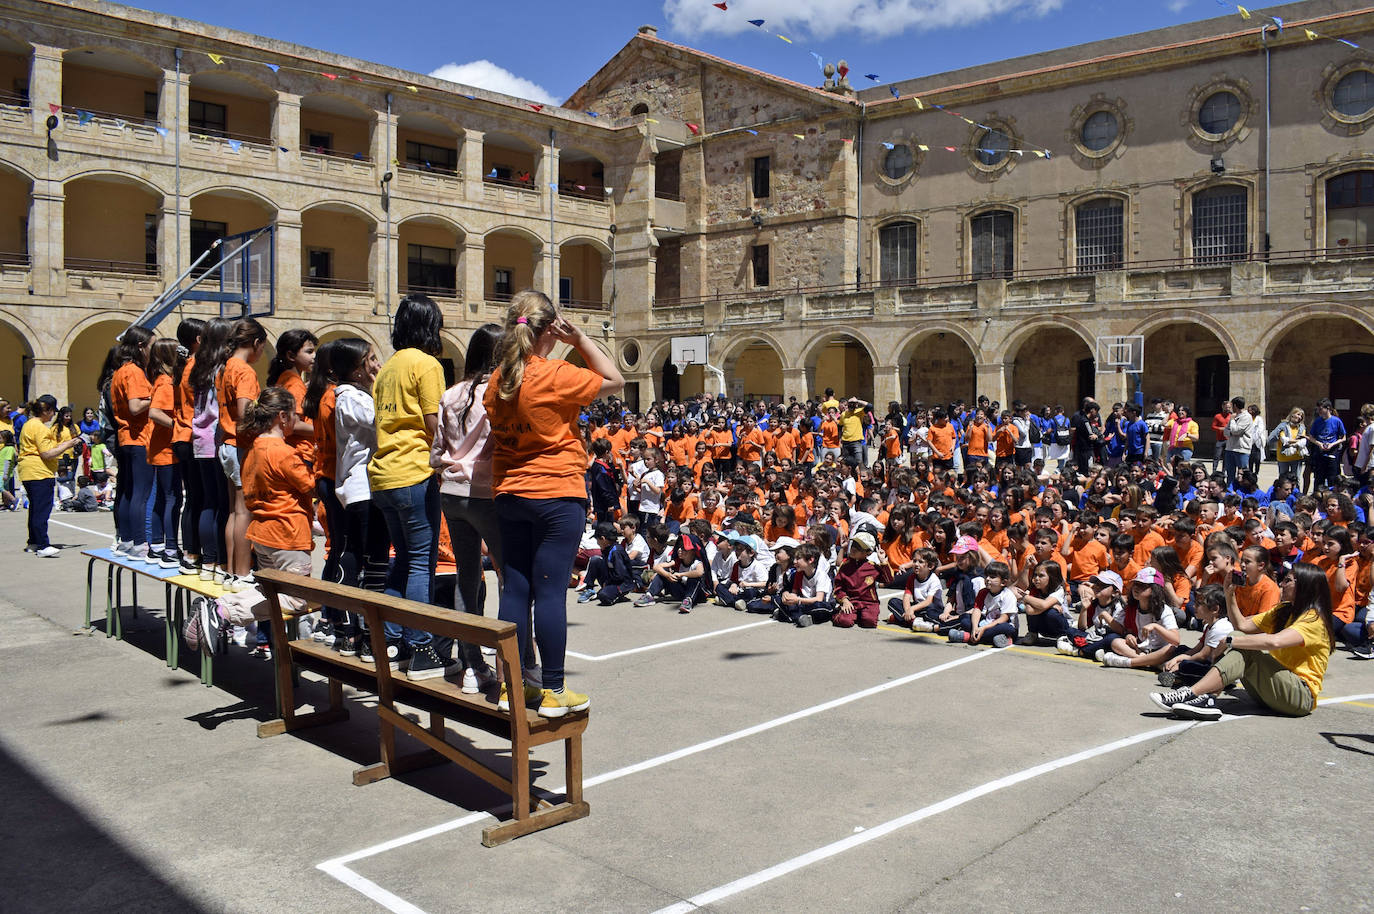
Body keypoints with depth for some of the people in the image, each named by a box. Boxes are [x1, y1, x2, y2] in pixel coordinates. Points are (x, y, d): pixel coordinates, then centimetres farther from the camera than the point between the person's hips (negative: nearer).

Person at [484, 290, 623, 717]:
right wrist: (579, 339, -1)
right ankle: (553, 690, 4)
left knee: (515, 589, 9)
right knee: (551, 590, -3)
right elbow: (614, 380, -2)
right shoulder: (556, 375, -13)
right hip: (557, 494, -6)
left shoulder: (499, 379, 6)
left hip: (509, 494, 6)